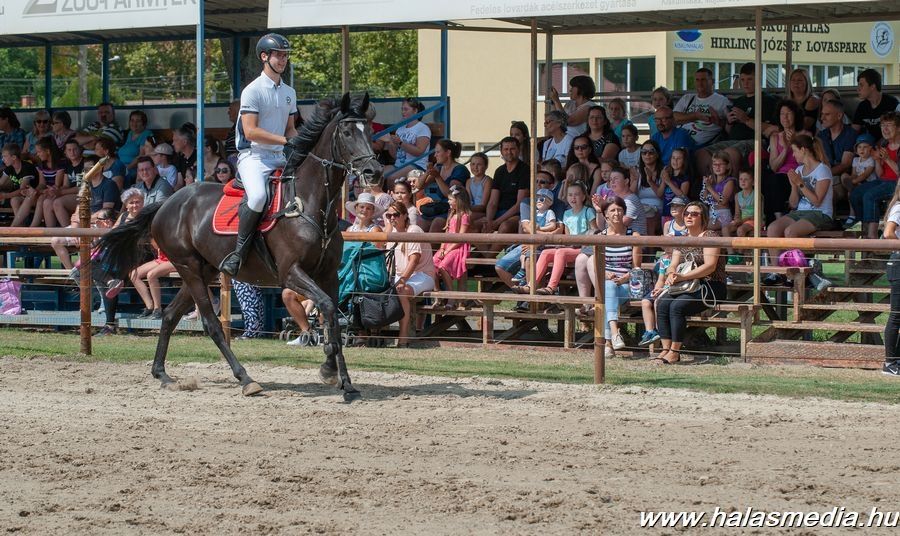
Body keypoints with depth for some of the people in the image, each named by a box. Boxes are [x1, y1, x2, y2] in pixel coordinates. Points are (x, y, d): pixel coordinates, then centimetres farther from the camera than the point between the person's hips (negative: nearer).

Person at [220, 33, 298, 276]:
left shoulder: (289, 92, 17)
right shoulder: (253, 90, -6)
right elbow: (251, 131, -15)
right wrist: (286, 141, -18)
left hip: (280, 157, 8)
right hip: (253, 156, -8)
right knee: (258, 196, -34)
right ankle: (239, 252, -23)